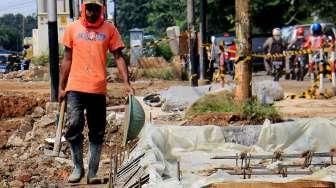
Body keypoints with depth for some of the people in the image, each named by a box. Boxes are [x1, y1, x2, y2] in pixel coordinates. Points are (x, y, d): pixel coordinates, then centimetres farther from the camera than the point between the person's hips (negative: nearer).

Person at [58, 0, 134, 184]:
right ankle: (78, 167, 6)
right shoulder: (73, 28, 5)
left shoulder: (109, 29, 3)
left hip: (98, 89, 1)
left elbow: (118, 57, 5)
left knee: (97, 133, 5)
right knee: (73, 126, -12)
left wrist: (127, 83, -6)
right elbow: (67, 59, 10)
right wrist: (61, 87, 8)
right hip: (75, 88, 0)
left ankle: (92, 173, 15)